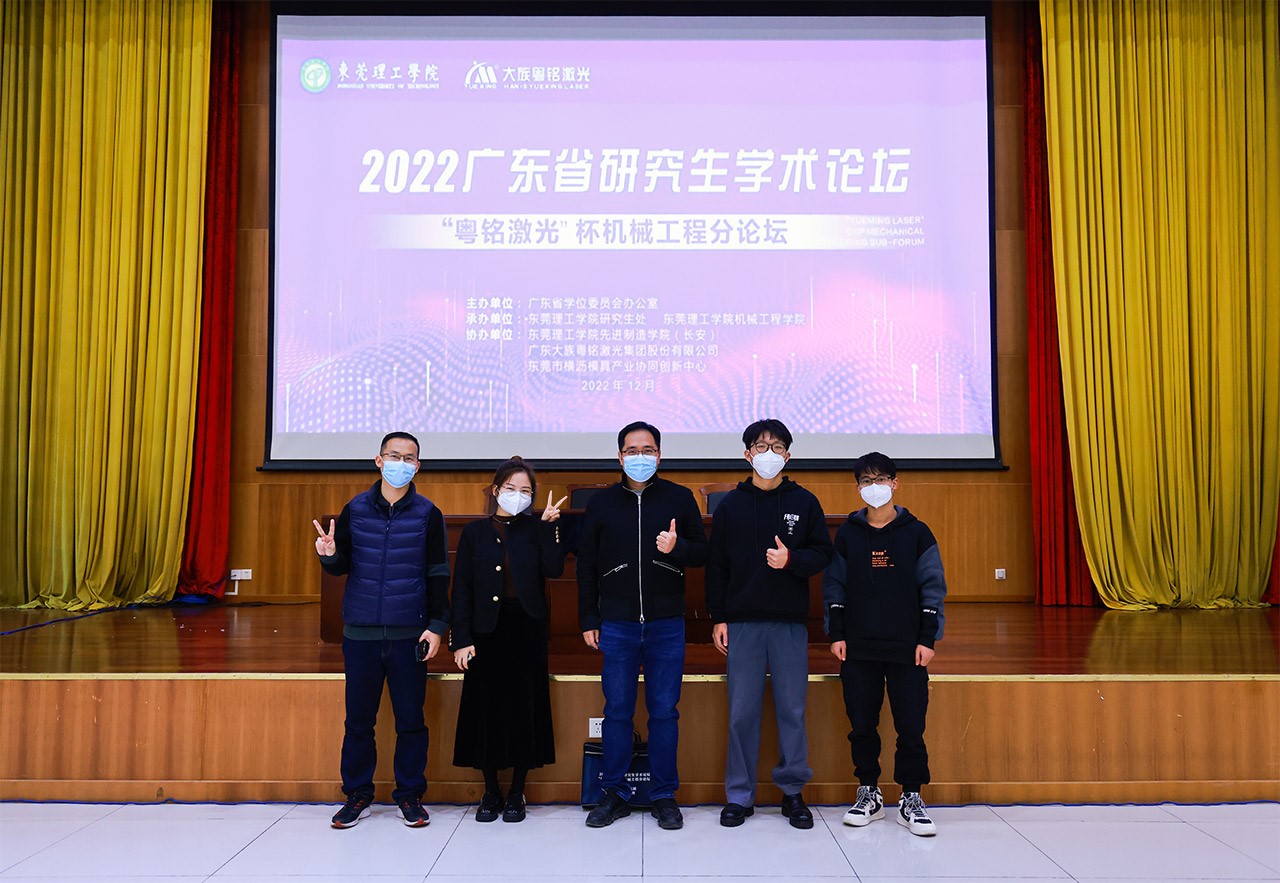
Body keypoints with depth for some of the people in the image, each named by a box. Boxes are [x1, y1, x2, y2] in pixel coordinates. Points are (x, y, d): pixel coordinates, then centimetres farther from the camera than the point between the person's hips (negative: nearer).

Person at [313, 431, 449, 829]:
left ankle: (410, 795, 19)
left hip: (409, 633, -1)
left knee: (411, 719, 5)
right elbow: (342, 566, 11)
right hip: (360, 632, 1)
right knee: (358, 719, 8)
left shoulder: (428, 514, 1)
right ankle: (357, 794, 23)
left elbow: (438, 575, 2)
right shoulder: (355, 509, 5)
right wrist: (330, 555, -12)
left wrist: (436, 625, -4)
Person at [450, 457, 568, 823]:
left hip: (527, 628, 0)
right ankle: (491, 793, 19)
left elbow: (553, 569, -12)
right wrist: (461, 638, -6)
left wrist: (549, 524, -15)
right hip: (487, 629, 0)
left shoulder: (536, 530, 5)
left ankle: (517, 794, 17)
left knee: (524, 708, 3)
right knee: (486, 708, 4)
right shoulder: (475, 532, 5)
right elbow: (462, 588, 1)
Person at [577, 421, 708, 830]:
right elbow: (586, 565, 9)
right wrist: (588, 620, 5)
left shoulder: (679, 498, 5)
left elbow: (702, 553, 6)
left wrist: (676, 547, -16)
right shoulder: (601, 503, 7)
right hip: (617, 624, 1)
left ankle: (664, 796, 17)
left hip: (667, 624, 0)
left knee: (664, 711, 5)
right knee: (617, 711, 5)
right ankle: (615, 793, 18)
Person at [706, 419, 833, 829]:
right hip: (742, 623, 0)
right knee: (742, 711, 3)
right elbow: (716, 566, 6)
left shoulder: (805, 502, 6)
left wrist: (791, 559, -14)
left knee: (792, 709, 5)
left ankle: (792, 790, 19)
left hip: (790, 623, 0)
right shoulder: (730, 505, 7)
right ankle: (739, 795, 14)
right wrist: (718, 618, 1)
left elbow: (823, 554, 5)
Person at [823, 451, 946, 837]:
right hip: (858, 649, 2)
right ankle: (869, 795, 21)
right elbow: (834, 587, 7)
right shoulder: (847, 533, 6)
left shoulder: (916, 532, 2)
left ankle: (911, 798, 15)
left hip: (907, 649, -1)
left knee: (911, 726, 1)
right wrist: (836, 634, 0)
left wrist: (927, 638, -4)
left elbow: (932, 588, 2)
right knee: (862, 725, 7)